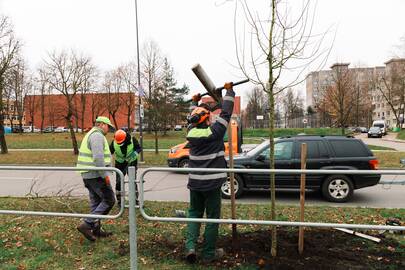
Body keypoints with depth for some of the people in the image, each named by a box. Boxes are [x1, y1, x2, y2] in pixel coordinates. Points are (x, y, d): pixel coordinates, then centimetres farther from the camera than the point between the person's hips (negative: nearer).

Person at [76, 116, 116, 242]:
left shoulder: (90, 135, 20)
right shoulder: (97, 136, -13)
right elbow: (98, 157, -24)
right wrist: (105, 175, -20)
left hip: (88, 175, 10)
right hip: (96, 175, -10)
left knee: (96, 202, 14)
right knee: (109, 200, -5)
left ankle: (96, 229, 21)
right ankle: (87, 224, -8)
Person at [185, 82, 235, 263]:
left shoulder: (192, 132, 1)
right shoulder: (214, 132, -13)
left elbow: (194, 119, 23)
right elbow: (226, 113, -5)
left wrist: (195, 103, 35)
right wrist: (229, 90, 7)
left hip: (195, 182, 5)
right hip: (212, 182, -4)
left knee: (194, 213, 18)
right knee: (212, 217, 7)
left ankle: (190, 246, 4)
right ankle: (209, 253, 15)